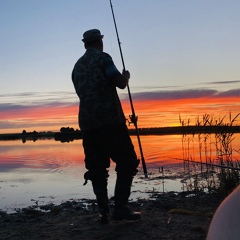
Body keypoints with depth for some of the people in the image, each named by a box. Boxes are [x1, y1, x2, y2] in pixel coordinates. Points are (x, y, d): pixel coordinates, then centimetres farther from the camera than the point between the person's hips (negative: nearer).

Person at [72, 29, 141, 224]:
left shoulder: (77, 66, 18)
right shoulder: (102, 58, -2)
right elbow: (121, 83, -11)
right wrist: (126, 76, 12)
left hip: (87, 123, 7)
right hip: (109, 120, -6)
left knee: (96, 168, 9)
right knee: (127, 163, 1)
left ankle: (104, 212, 8)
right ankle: (120, 207, -5)